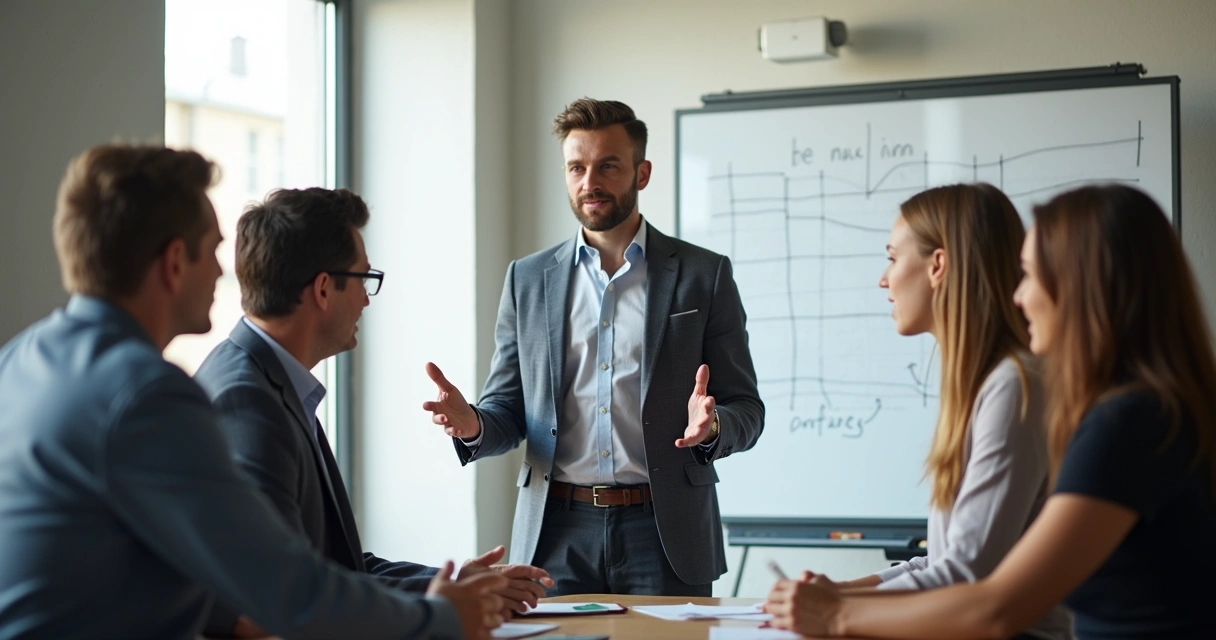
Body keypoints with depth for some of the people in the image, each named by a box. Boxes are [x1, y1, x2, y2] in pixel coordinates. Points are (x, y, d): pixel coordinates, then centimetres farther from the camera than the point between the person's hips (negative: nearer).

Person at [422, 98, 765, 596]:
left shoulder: (703, 275, 3)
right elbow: (508, 412, 12)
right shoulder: (527, 279, 10)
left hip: (663, 535, -1)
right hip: (556, 536, 2)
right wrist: (473, 425, -11)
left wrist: (712, 427, -20)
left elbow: (746, 409, 3)